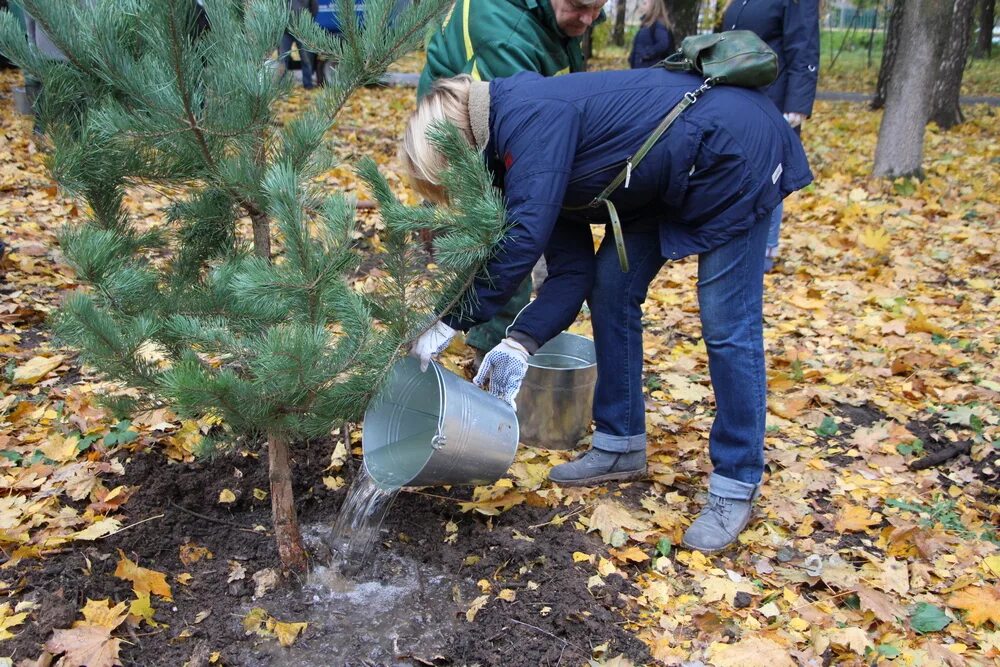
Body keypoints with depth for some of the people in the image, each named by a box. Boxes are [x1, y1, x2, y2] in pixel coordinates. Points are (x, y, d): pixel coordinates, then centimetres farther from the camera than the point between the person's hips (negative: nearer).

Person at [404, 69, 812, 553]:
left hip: (735, 153, -9)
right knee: (611, 290, 7)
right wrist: (519, 345, -13)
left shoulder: (529, 117, -23)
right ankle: (620, 445, 20)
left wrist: (450, 323, -25)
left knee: (726, 325, -7)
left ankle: (736, 488, 6)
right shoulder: (523, 158, 4)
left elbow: (523, 240, -31)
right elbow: (572, 271, -1)